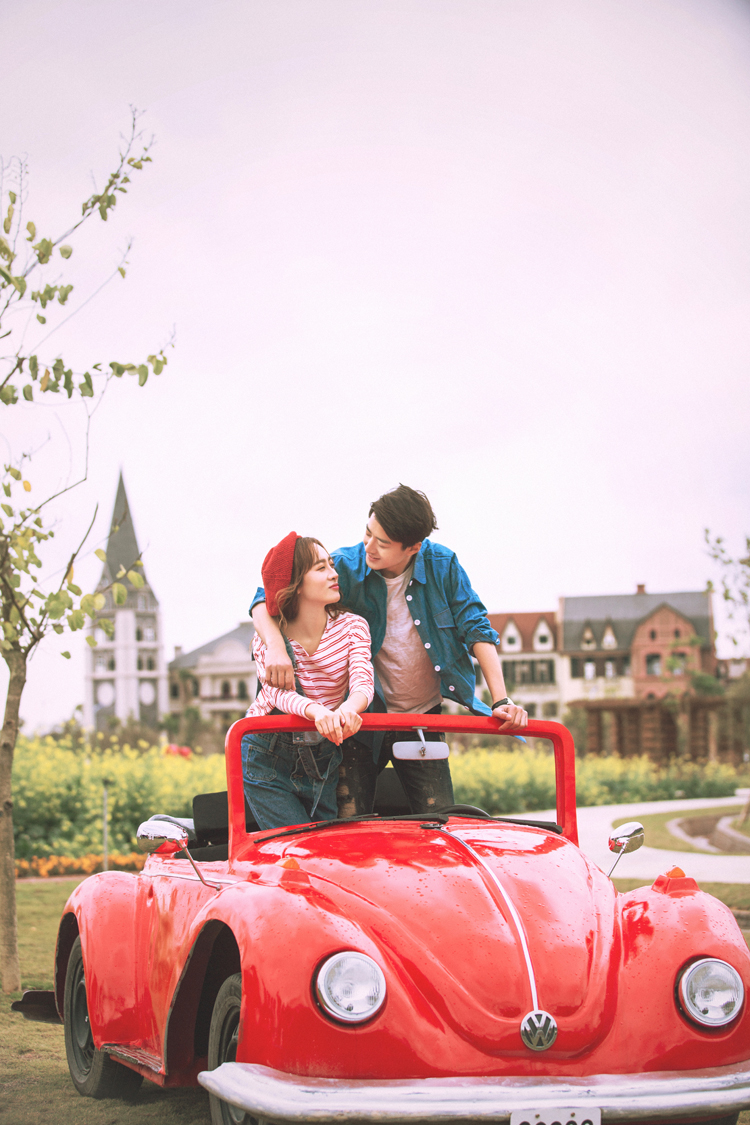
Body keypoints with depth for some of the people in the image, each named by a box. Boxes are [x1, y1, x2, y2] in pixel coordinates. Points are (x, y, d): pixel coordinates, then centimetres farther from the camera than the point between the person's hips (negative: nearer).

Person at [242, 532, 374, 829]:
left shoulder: (351, 626, -7)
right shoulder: (267, 635, -13)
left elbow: (363, 682, -23)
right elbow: (278, 692, -30)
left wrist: (348, 708, -49)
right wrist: (317, 711, -53)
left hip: (322, 758, 3)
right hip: (267, 758, -3)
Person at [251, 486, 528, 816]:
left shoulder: (442, 566, -8)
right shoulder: (347, 567, -12)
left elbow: (476, 630, -6)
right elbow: (266, 597, -14)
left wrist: (501, 701, -18)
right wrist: (276, 647, -35)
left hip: (422, 719, 1)